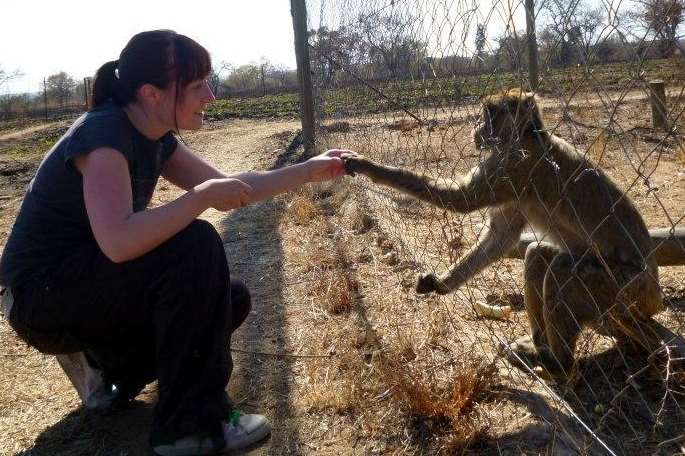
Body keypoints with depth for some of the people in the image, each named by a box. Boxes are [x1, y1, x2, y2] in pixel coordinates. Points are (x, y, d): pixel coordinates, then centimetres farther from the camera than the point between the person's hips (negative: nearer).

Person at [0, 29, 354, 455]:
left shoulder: (153, 138, 2)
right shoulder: (103, 133, -24)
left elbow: (228, 186, 9)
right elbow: (118, 242, -38)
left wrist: (309, 170, 4)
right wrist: (203, 195, -32)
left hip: (90, 284, 9)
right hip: (42, 295, -8)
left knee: (232, 298, 0)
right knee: (195, 248, -28)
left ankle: (105, 362, 10)